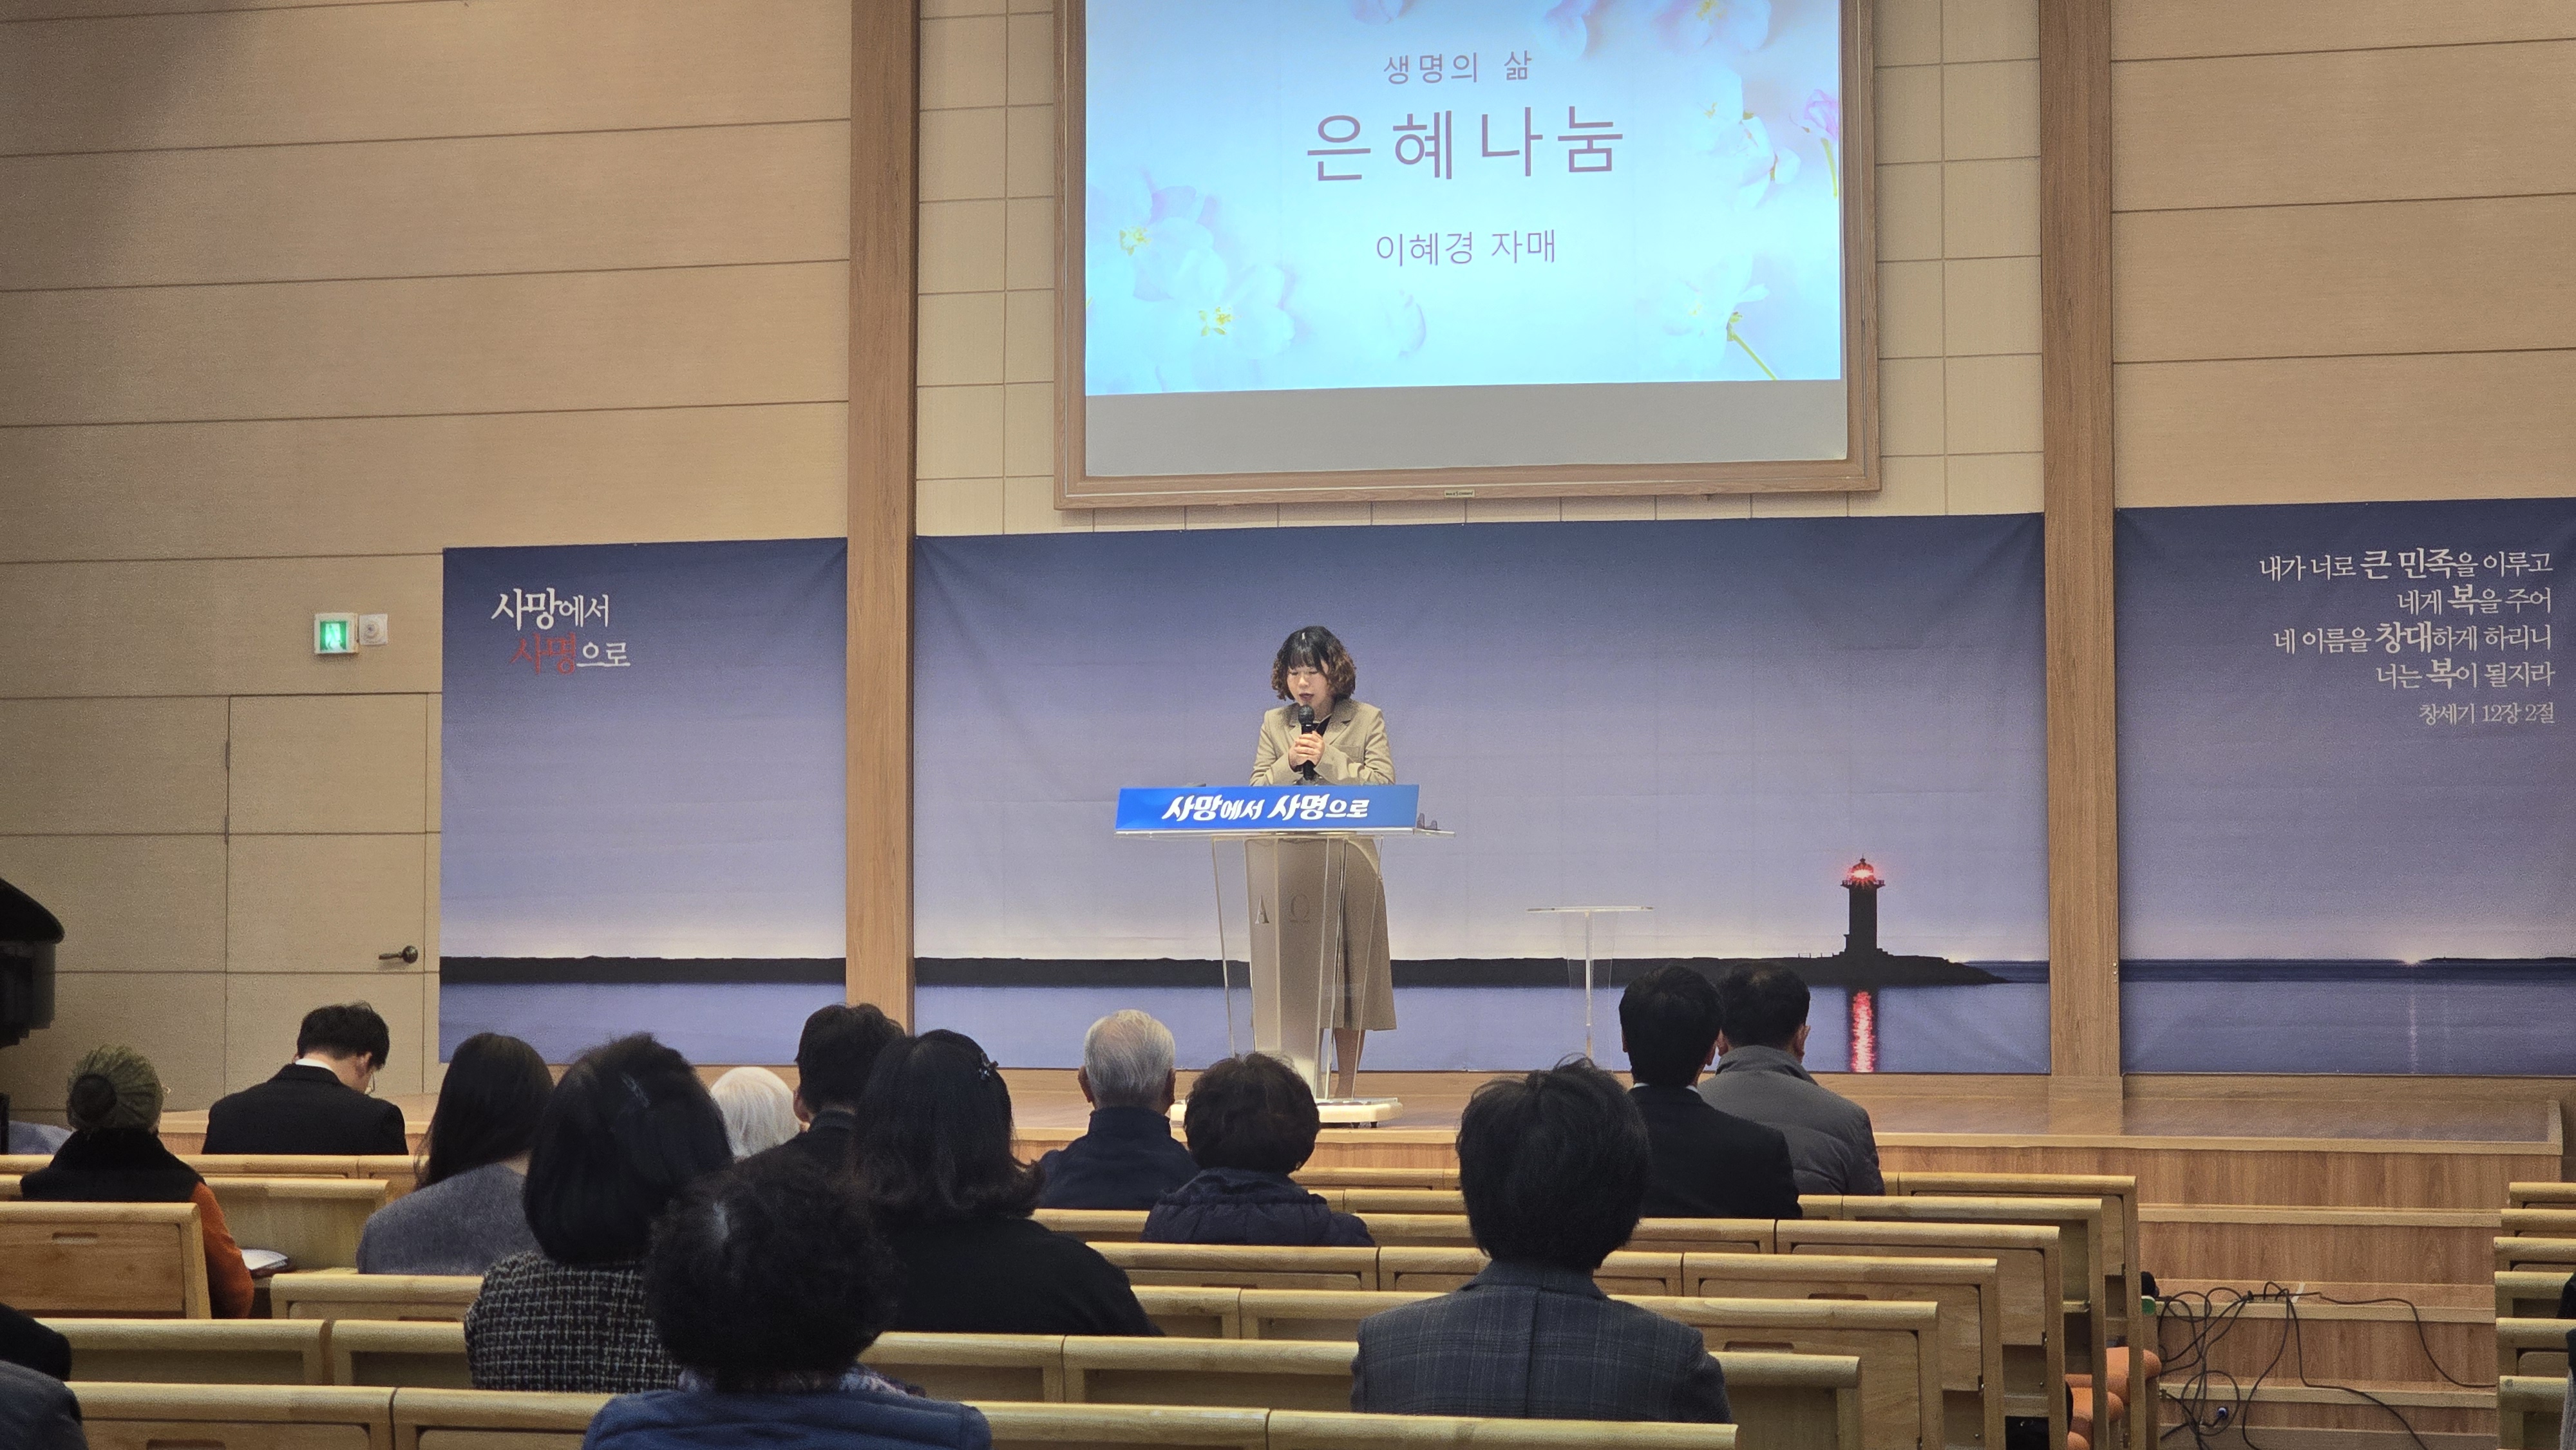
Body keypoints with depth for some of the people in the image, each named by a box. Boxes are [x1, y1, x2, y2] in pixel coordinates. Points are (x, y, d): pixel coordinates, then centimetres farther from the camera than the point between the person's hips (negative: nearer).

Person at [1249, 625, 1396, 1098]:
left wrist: (1327, 759, -11)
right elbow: (1256, 793, 8)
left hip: (1348, 861, -2)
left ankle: (1346, 1087, 6)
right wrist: (1289, 765, -9)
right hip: (1287, 864, 2)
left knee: (1347, 970, 0)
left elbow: (1382, 784, -4)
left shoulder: (1367, 720, 6)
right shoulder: (1274, 723, 13)